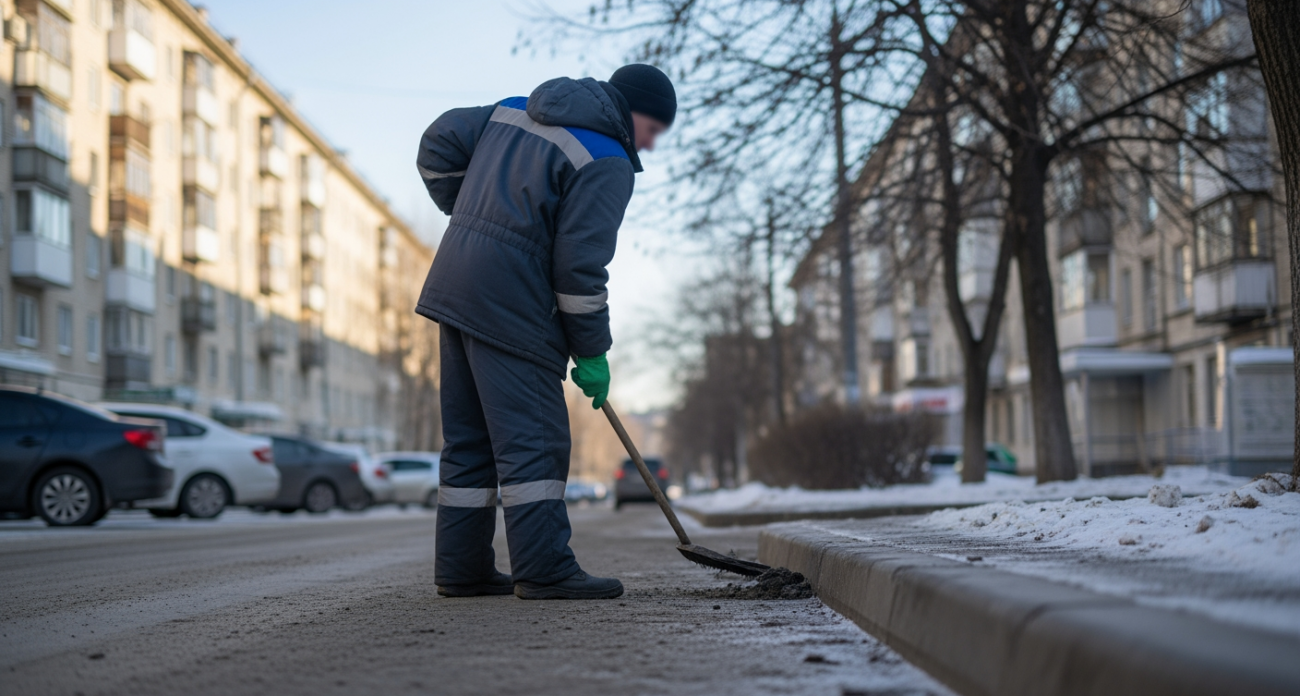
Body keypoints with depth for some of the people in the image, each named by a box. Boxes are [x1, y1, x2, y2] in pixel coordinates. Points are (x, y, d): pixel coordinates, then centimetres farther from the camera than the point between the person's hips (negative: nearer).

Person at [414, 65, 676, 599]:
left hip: (454, 289, 9)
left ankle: (462, 570, 14)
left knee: (469, 437, 11)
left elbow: (438, 144, 17)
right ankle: (544, 570, -11)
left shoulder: (515, 110, 15)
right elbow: (580, 264, -15)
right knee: (534, 439, -7)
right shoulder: (606, 163, -9)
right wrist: (592, 352, -7)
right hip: (510, 305, -9)